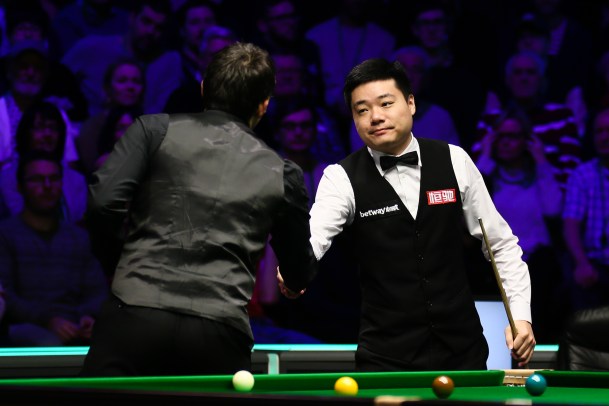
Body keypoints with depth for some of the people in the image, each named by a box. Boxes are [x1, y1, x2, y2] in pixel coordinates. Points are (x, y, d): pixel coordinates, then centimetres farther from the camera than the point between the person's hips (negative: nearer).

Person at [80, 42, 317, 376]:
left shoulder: (154, 130, 8)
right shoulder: (282, 173, 14)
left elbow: (103, 203, -4)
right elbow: (300, 276, 22)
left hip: (136, 315, -1)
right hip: (220, 334, 2)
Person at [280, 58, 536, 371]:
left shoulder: (454, 161, 1)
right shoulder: (342, 178, -6)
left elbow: (500, 242, 8)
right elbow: (314, 236, -25)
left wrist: (520, 314, -1)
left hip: (462, 349, 2)